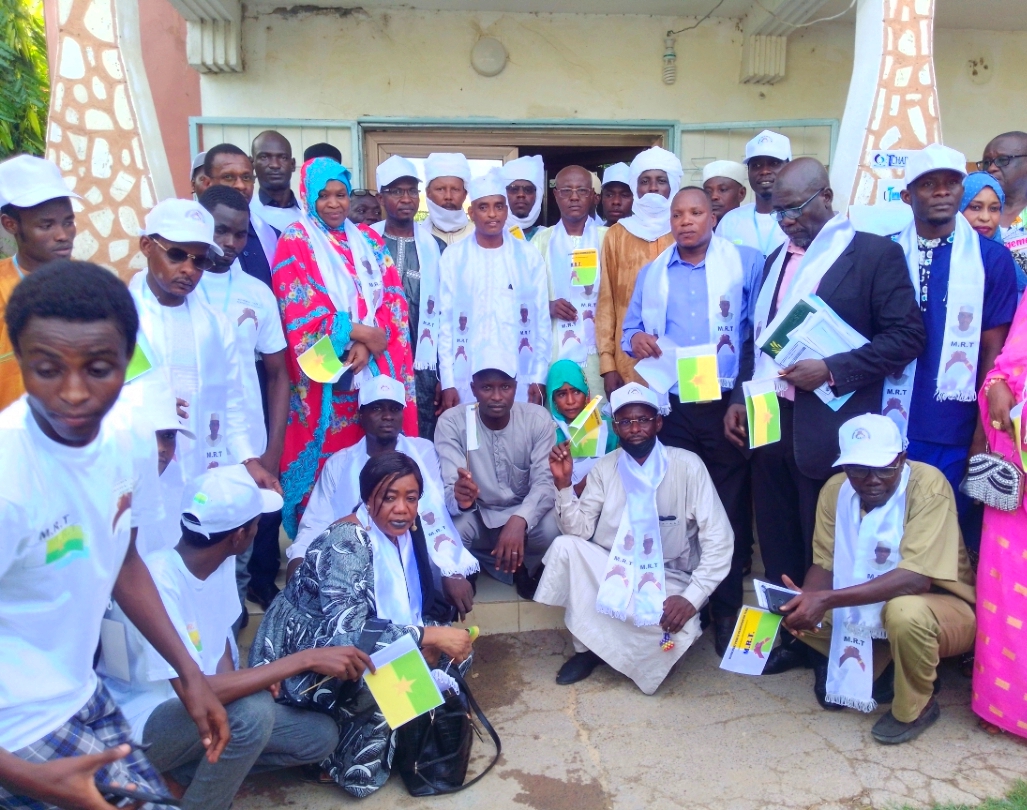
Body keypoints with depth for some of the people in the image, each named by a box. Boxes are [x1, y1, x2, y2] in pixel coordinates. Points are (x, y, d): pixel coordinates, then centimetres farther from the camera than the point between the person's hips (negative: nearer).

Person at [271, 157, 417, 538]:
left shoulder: (368, 240, 15)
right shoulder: (295, 242, 2)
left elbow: (393, 297, 6)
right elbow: (301, 310, -8)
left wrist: (368, 345, -10)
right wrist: (364, 331, -13)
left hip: (374, 368, 4)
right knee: (326, 459, -2)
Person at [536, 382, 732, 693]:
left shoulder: (687, 465, -11)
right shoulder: (604, 468, 0)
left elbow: (718, 541, -15)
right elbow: (580, 530, -5)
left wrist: (692, 597, -24)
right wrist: (564, 484, -19)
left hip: (667, 580, -3)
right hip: (614, 571, 3)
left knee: (677, 628, -34)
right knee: (565, 546, -23)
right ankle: (587, 646, -6)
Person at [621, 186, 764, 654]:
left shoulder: (746, 262, 3)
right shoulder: (652, 273, 14)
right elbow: (630, 330, 17)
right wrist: (635, 340, -7)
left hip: (727, 402, -3)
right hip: (672, 406, 3)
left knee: (730, 507, 2)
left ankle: (726, 610, 16)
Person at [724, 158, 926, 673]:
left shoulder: (876, 253, -3)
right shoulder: (778, 257, 16)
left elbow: (907, 336, -9)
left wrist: (832, 371, -18)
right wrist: (739, 398, 11)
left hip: (828, 430, -6)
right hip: (768, 420, 6)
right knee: (778, 546, 12)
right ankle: (789, 637, 27)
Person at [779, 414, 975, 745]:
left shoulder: (927, 484, -26)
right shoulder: (835, 490, -10)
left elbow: (916, 579, -35)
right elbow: (824, 565, -5)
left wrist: (826, 599, -40)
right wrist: (806, 600, -29)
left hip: (942, 607, -5)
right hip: (868, 608, 6)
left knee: (904, 612, -38)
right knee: (793, 610, -11)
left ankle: (916, 707, -7)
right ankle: (881, 671, 8)